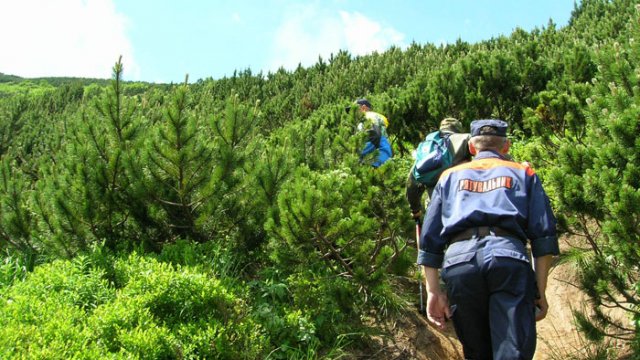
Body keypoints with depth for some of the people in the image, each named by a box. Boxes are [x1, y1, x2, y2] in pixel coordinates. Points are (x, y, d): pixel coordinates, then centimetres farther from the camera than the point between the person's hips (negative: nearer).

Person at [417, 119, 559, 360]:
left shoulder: (450, 176, 30)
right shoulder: (523, 173, 27)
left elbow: (429, 238, 19)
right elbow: (544, 234, 14)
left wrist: (433, 290, 16)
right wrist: (540, 291, 13)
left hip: (459, 260, 2)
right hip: (509, 256, -1)